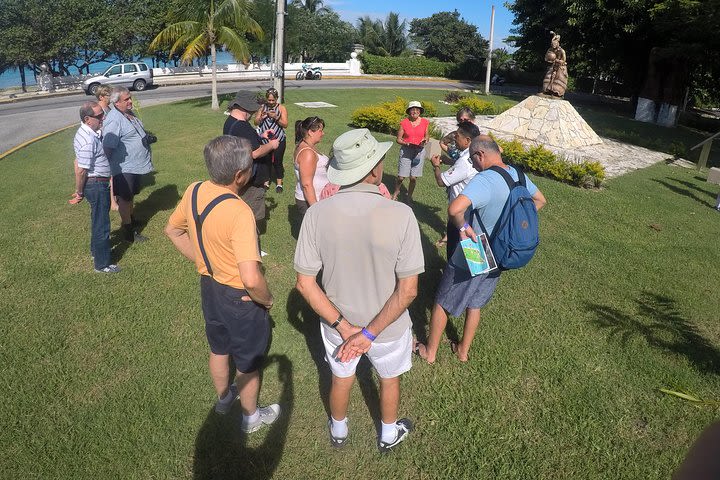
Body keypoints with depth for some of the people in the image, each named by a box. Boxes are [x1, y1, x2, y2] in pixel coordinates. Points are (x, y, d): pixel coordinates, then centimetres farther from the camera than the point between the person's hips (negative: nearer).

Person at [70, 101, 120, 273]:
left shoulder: (85, 132, 7)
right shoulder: (89, 140, -26)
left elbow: (80, 167, 15)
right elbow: (81, 170, -24)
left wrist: (80, 191, 20)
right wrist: (80, 192, -12)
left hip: (96, 184, 10)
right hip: (97, 185, -10)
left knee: (97, 220, 26)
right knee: (101, 225, 1)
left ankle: (96, 250, 45)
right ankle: (102, 264, 13)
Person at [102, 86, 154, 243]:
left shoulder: (129, 113, 6)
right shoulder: (114, 120, -24)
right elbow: (108, 147, -24)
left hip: (136, 165, 9)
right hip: (124, 167, -9)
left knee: (131, 195, 24)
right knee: (125, 198, 3)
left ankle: (131, 220, 42)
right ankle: (128, 232, 12)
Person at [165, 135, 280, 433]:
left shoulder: (193, 191, -11)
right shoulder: (239, 212, -34)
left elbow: (172, 230, 8)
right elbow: (251, 279, -40)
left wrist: (201, 260, 11)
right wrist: (267, 299, -20)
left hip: (209, 286, 7)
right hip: (240, 297, -7)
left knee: (219, 349, 30)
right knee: (248, 362, 19)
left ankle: (223, 397, 56)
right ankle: (251, 416, 43)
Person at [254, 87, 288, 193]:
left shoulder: (281, 108, -2)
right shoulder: (262, 107, 3)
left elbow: (285, 125, -7)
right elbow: (256, 122, 1)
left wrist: (276, 117, -22)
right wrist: (263, 116, -17)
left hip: (279, 140, -2)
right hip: (264, 140, 2)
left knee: (277, 161, 4)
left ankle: (279, 183, 19)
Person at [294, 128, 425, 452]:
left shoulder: (317, 213, -22)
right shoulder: (400, 215, -27)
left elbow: (305, 283, -17)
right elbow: (408, 290, -24)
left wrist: (344, 326, -14)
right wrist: (370, 333, -19)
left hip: (337, 321, 2)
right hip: (389, 325, -1)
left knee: (341, 379, 29)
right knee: (389, 379, 29)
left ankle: (338, 431, 57)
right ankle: (388, 435, 55)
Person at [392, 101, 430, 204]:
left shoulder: (425, 122, 1)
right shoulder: (404, 123, -5)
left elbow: (427, 136, 13)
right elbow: (399, 139, -1)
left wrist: (424, 141, -10)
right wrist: (407, 143, -18)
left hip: (419, 151, 1)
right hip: (406, 151, -1)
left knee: (413, 177, 1)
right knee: (401, 177, -3)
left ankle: (409, 196, 24)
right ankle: (396, 192, 29)